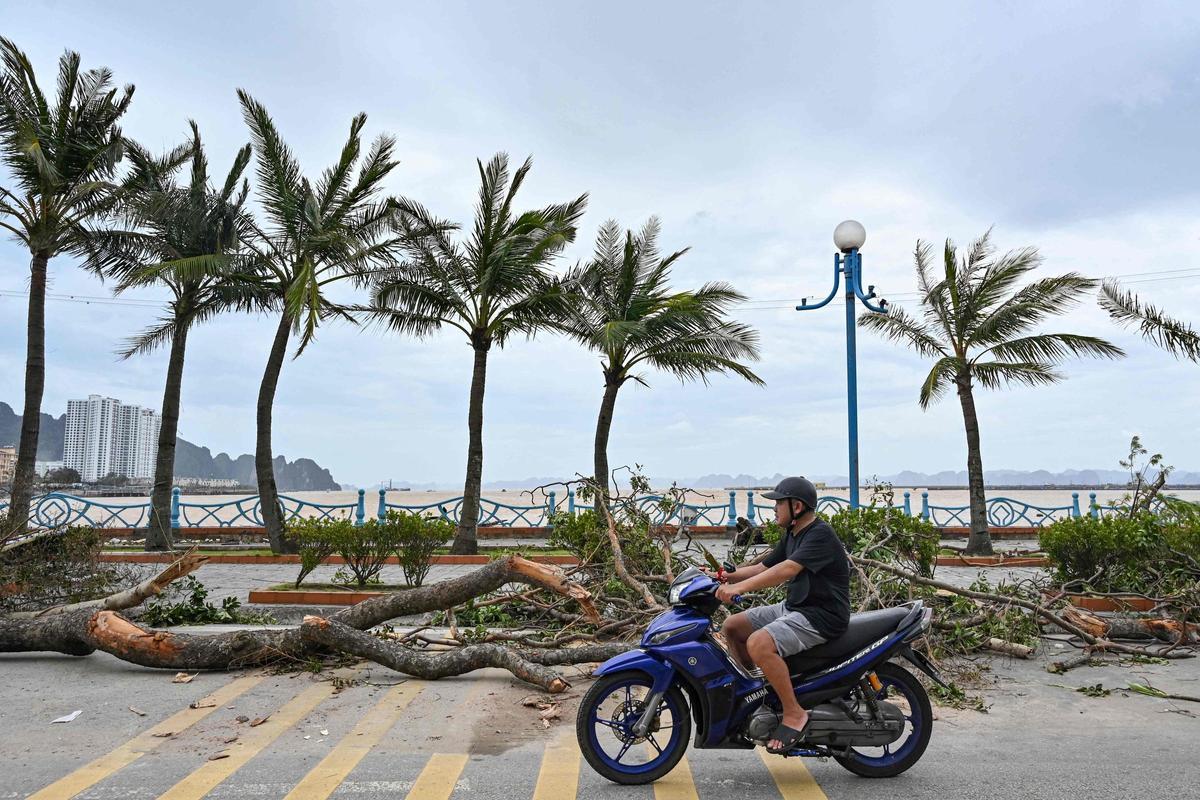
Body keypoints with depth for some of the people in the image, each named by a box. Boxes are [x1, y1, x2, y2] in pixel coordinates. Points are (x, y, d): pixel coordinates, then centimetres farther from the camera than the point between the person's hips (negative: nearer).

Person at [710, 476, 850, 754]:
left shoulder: (821, 535, -18)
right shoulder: (792, 534, 13)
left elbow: (786, 570, -31)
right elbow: (764, 567, 14)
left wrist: (739, 587, -37)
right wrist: (727, 576, -2)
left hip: (820, 615, -10)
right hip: (792, 607, 10)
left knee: (758, 644, -29)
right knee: (732, 627, 6)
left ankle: (794, 713, -14)